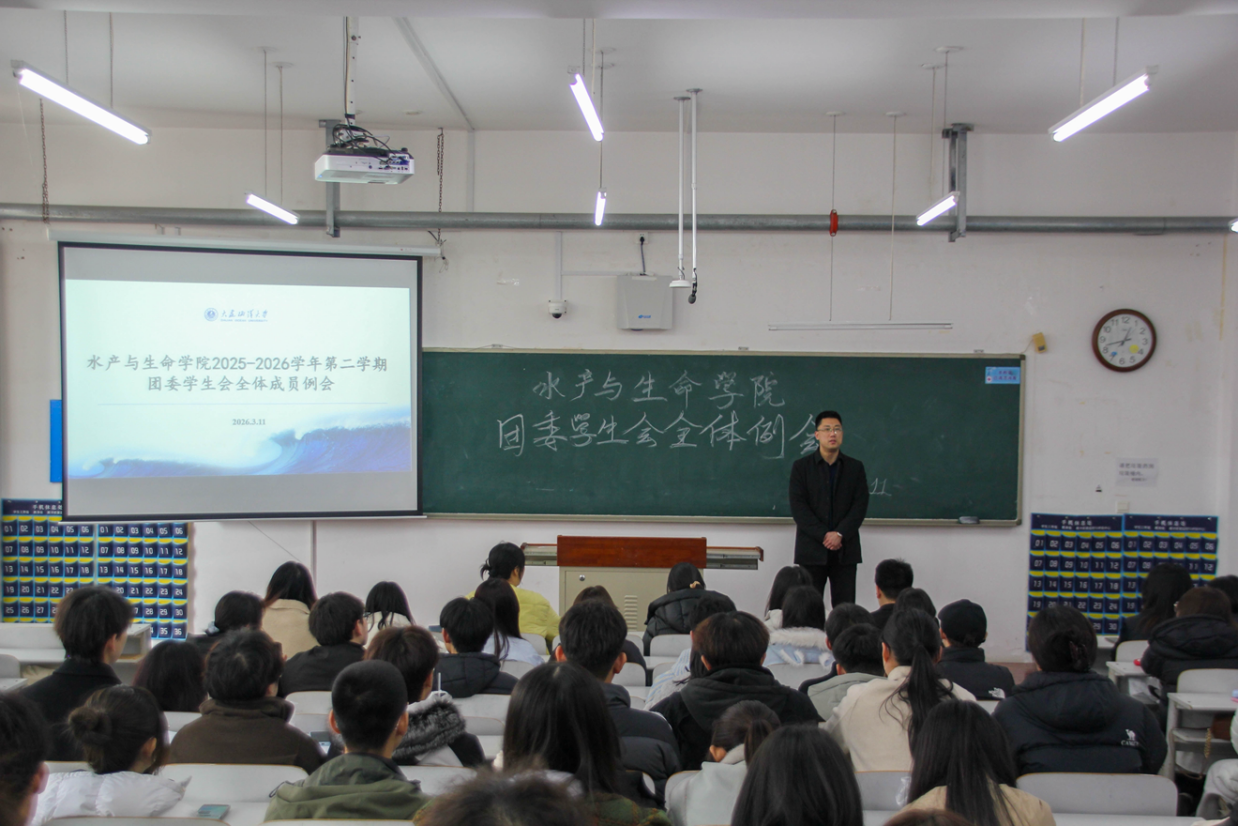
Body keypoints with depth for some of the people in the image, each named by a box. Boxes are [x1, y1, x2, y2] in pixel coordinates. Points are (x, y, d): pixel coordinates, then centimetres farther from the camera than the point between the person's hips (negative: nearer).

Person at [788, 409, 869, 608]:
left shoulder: (855, 467, 10)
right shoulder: (801, 466, 5)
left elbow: (860, 505, 1)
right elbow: (798, 506, -4)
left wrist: (840, 534, -12)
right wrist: (824, 536, -12)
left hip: (845, 550, 1)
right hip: (811, 550, -1)